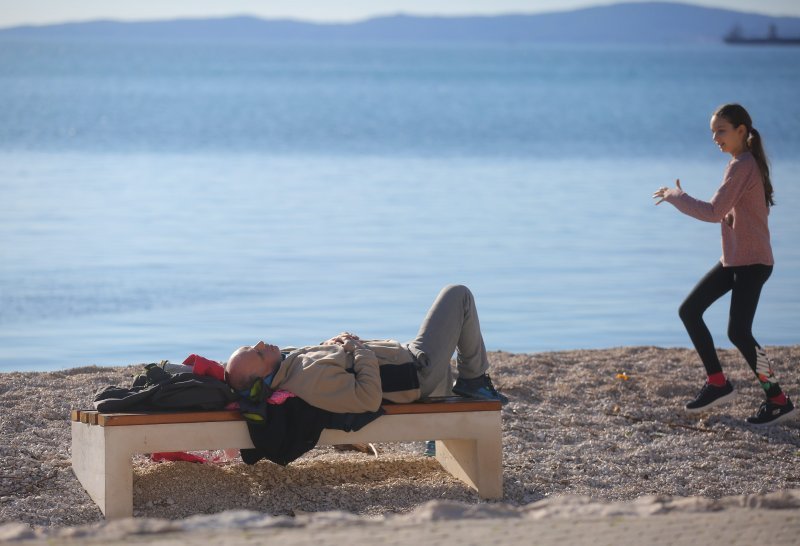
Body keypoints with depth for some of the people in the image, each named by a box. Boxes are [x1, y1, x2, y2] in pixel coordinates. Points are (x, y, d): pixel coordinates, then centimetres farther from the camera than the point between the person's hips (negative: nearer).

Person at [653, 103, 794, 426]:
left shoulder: (742, 166, -18)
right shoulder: (746, 163, 13)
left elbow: (714, 212, -24)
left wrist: (675, 196, -13)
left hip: (752, 262, -10)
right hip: (733, 260, 10)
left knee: (738, 331, -16)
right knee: (689, 310, 10)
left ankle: (778, 401, -6)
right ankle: (717, 383, 18)